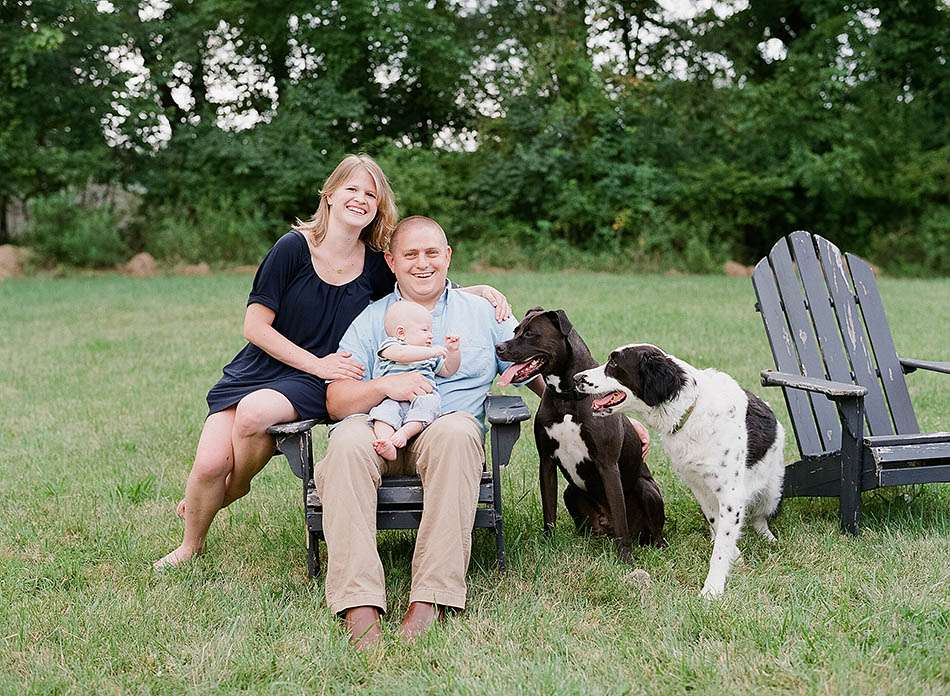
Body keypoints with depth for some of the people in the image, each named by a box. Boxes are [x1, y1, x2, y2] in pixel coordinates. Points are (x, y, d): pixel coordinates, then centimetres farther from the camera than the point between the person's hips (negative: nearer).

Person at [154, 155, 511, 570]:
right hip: (255, 371, -1)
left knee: (254, 412, -32)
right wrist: (317, 364, -14)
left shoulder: (376, 266, 0)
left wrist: (479, 291, -5)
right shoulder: (294, 247, -9)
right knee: (210, 464, -18)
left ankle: (236, 487, 2)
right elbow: (255, 326, -9)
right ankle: (190, 546, 15)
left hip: (309, 387, 1)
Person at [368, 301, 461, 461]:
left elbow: (447, 370, 39)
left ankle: (406, 432, -44)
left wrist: (453, 351, 22)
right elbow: (402, 354, -10)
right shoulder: (389, 345, 14)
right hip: (391, 396, -4)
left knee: (429, 402, -31)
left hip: (423, 395, 4)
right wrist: (432, 352, -13)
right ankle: (386, 444, -54)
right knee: (386, 407, -36)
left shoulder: (430, 356, 35)